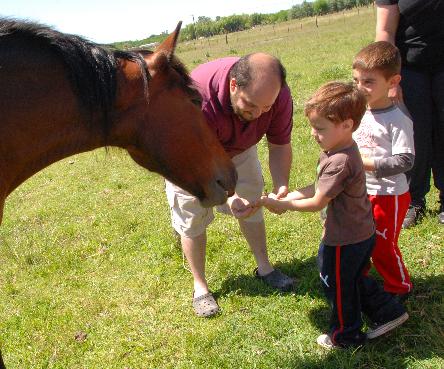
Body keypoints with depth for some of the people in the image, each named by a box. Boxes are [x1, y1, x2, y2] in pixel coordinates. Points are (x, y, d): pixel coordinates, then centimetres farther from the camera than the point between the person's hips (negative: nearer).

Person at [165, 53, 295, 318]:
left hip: (238, 147, 4)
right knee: (192, 221, 1)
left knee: (251, 205, 13)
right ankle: (200, 286, 19)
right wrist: (226, 197, -53)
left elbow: (280, 145, -18)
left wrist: (281, 186, -35)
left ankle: (264, 268, 33)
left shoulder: (278, 94, -31)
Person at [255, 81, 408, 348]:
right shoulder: (340, 150, 0)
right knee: (354, 280, 28)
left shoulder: (340, 161, -31)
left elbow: (317, 203, -25)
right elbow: (320, 187, 6)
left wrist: (281, 204, -15)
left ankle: (346, 336, 34)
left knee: (338, 286, 13)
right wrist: (288, 197, -4)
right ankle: (389, 311, 39)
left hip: (344, 240, -9)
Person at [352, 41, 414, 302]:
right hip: (361, 193, 7)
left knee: (382, 247, 5)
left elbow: (405, 161, -25)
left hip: (389, 195, -7)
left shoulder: (398, 121, -19)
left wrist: (366, 163, -28)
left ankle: (400, 288, 30)